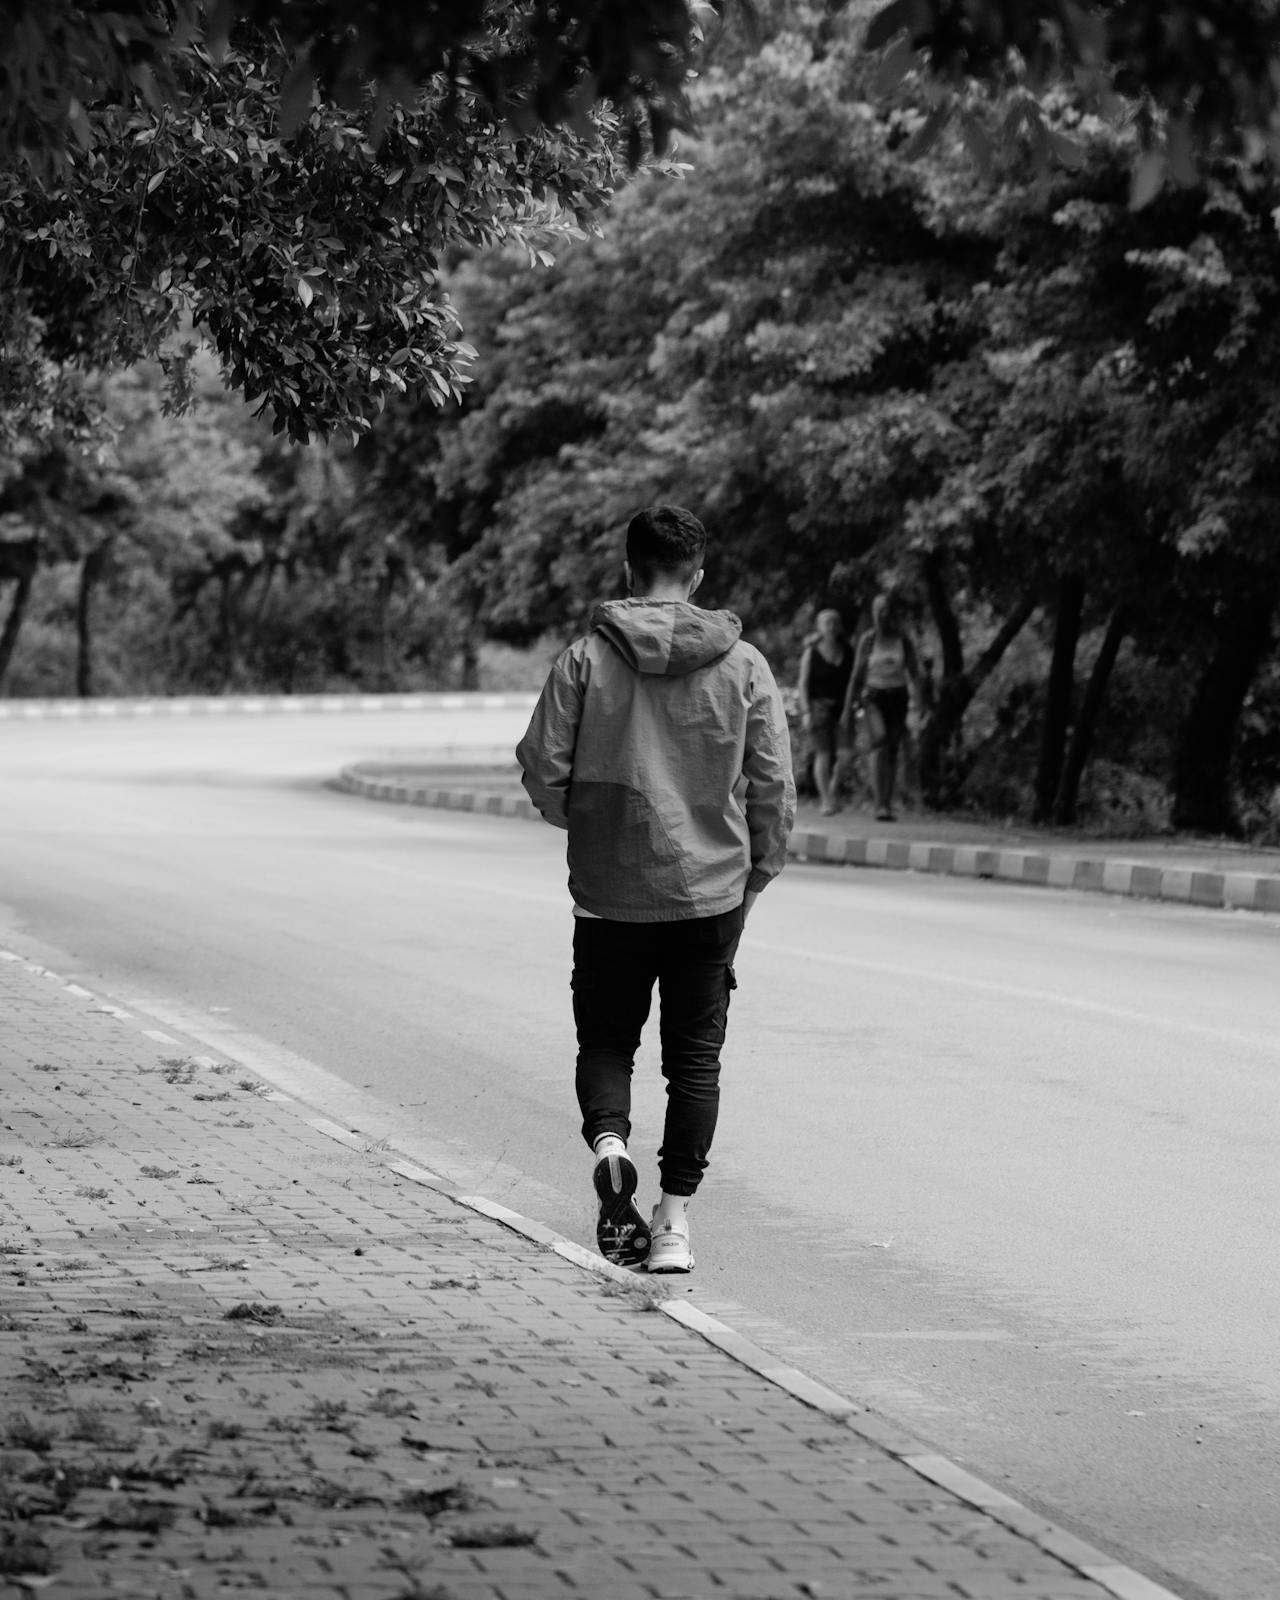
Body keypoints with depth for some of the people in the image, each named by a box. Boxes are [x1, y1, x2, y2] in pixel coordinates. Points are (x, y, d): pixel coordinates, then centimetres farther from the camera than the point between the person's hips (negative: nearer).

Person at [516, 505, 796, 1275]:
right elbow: (775, 788, -1)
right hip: (710, 893, 1)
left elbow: (543, 770, -5)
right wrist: (753, 879, 12)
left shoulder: (587, 660, -6)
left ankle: (609, 1143, -12)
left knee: (607, 1039, 15)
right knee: (696, 1057, 10)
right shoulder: (744, 666, -2)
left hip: (609, 893, -1)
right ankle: (675, 1221, 6)